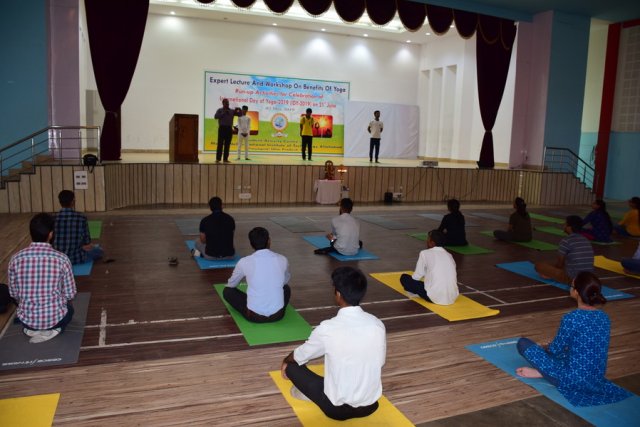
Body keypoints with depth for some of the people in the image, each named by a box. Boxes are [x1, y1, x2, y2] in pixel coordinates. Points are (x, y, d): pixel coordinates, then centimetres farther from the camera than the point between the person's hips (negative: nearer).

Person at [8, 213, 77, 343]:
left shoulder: (16, 259, -9)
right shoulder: (62, 259, -15)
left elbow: (14, 294, 3)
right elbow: (70, 295, -6)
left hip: (26, 319, 4)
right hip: (54, 319, -3)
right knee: (69, 308, 33)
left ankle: (32, 329, 15)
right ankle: (51, 329, 7)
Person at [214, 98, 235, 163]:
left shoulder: (231, 111, 14)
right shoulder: (220, 110, 7)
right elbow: (216, 116, -8)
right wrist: (223, 113, -11)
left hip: (229, 128, 3)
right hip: (222, 128, -3)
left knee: (227, 144, 3)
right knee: (220, 144, -5)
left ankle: (225, 159, 8)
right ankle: (218, 159, -5)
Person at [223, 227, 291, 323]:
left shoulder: (244, 262, -7)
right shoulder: (282, 260, -1)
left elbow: (231, 285, 13)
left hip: (254, 316, -3)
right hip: (278, 315, 3)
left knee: (227, 291, 19)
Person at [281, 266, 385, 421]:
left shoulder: (327, 328, -21)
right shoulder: (378, 325, -10)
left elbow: (299, 356, -1)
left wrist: (285, 361, 23)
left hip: (337, 409, -4)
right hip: (371, 405, 4)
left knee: (292, 365, 10)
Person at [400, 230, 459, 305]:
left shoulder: (425, 253, -2)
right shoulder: (449, 255, 12)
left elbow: (416, 277, 1)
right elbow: (454, 277, 17)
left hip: (434, 297, -6)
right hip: (452, 297, 6)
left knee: (404, 278, 10)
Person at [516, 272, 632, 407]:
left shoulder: (571, 318, -22)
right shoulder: (604, 317, -1)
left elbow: (555, 350, -9)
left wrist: (544, 348, 15)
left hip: (572, 379, -7)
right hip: (597, 379, 7)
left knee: (523, 343, -1)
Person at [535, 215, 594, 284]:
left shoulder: (566, 241, -12)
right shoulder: (586, 241, 9)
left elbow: (559, 264, -2)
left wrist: (553, 268, 20)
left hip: (571, 278, -7)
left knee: (538, 265, -3)